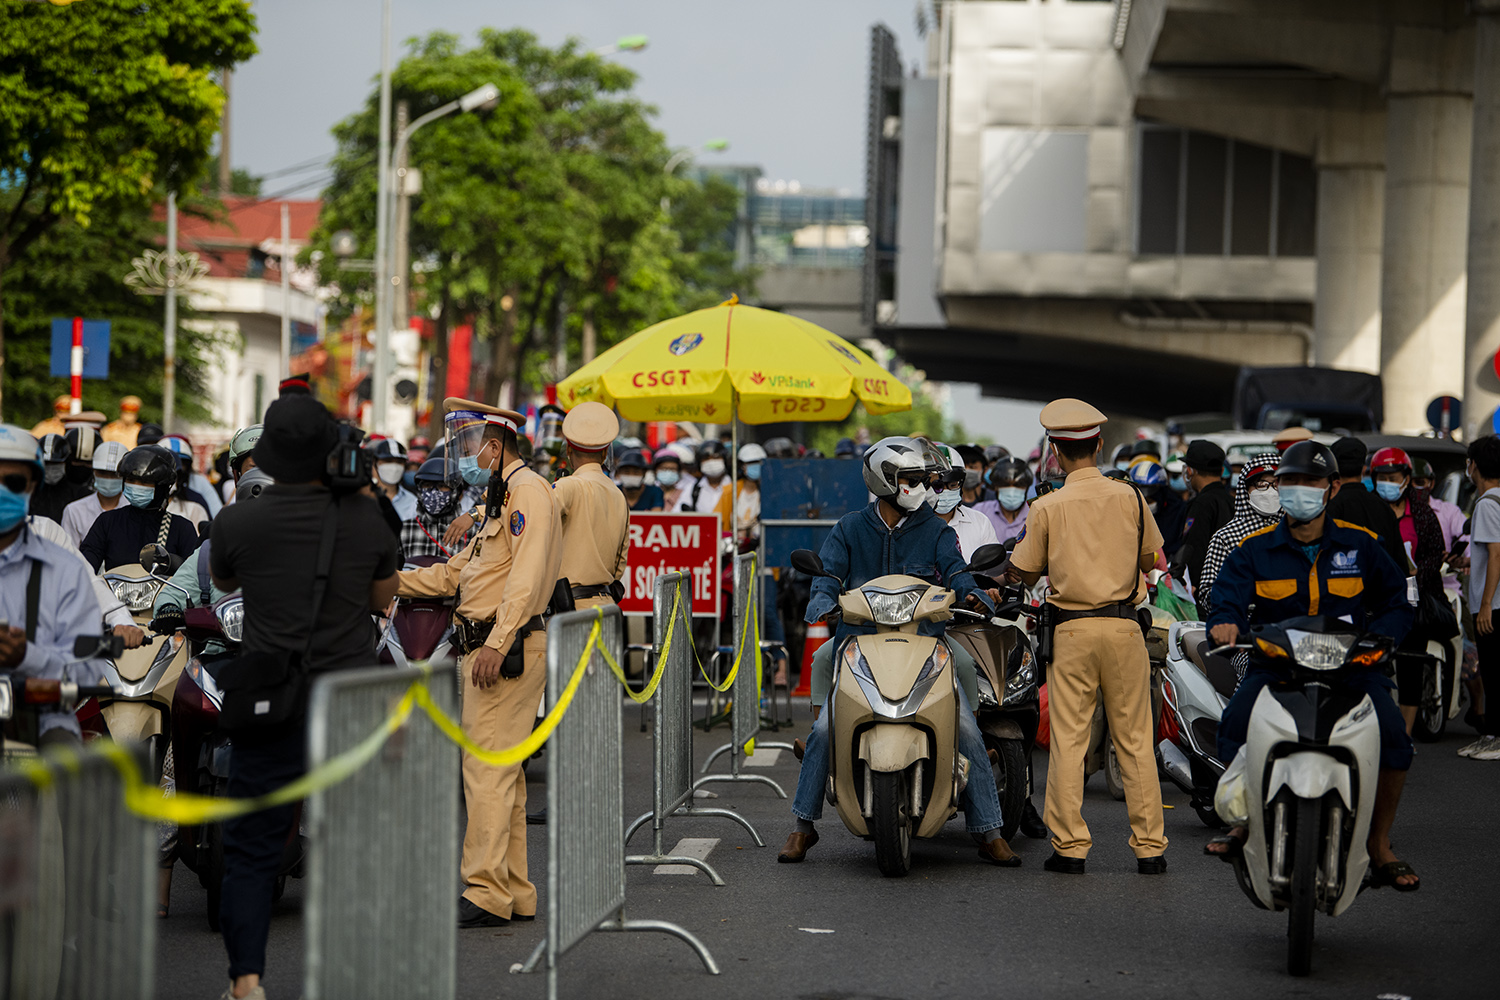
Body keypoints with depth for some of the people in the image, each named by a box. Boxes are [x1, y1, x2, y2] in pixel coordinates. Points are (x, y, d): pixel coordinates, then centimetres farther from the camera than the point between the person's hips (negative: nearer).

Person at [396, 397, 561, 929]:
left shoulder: (527, 490, -10)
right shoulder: (500, 498, 24)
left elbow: (527, 576, -21)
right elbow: (455, 572, 27)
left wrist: (496, 644, -28)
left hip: (506, 649, -10)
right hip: (485, 648, 10)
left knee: (488, 769, -13)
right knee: (501, 772, 10)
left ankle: (486, 893, -14)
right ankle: (515, 893, 13)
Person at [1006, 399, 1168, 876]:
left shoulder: (1048, 507, -5)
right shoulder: (1130, 498, 0)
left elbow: (1024, 573, 2)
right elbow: (1149, 561, 12)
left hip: (1072, 628, -2)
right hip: (1123, 625, 2)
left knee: (1068, 738, 3)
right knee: (1135, 739, 6)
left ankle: (1070, 845, 3)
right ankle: (1149, 846, 7)